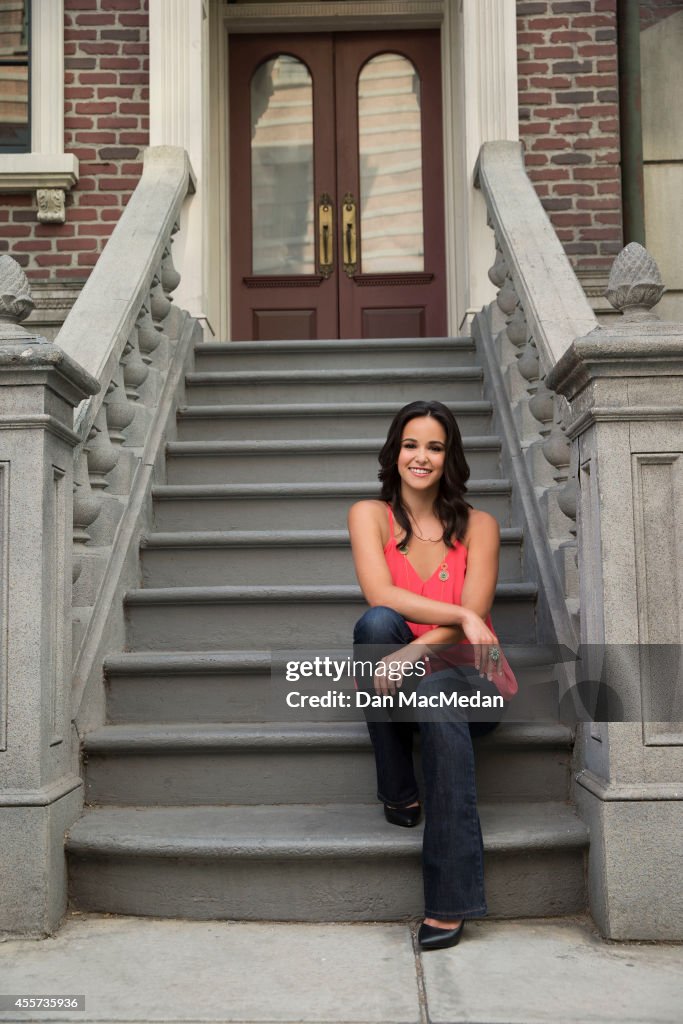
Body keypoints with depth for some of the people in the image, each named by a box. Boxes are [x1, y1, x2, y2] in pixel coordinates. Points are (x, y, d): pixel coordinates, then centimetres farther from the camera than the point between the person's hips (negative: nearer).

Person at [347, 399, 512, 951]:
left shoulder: (479, 526, 2)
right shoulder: (370, 515, 2)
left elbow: (473, 620, -10)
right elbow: (381, 595, -13)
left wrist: (414, 653, -27)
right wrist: (458, 615, -21)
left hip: (466, 679, -1)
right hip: (400, 679, 1)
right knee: (375, 623, -31)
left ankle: (450, 902, -34)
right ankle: (399, 796, -19)